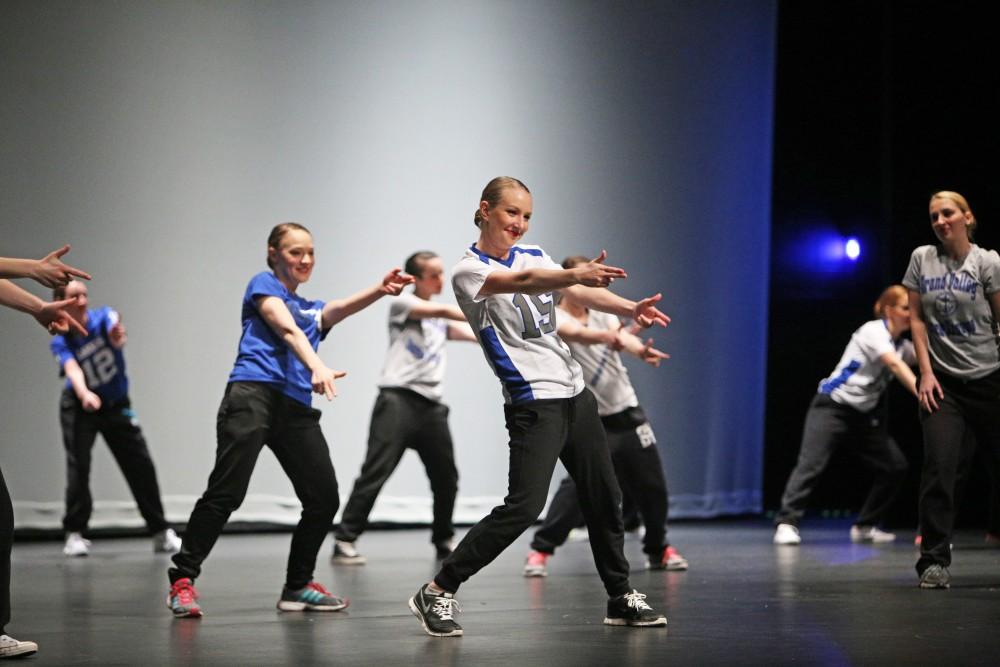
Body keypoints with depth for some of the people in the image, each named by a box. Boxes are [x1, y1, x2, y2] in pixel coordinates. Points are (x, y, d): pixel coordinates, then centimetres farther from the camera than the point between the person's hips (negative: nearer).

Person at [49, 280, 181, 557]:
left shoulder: (103, 317, -15)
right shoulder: (61, 341, -14)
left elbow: (115, 335, -38)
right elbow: (72, 369, -32)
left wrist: (117, 336, -63)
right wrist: (84, 394, -53)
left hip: (117, 406, 1)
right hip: (79, 407, -1)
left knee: (141, 466, -1)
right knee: (78, 466, -13)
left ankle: (161, 533, 8)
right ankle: (74, 534, -2)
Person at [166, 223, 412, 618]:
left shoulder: (311, 309, 28)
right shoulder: (263, 285, 10)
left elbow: (340, 308, 5)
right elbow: (287, 329, -9)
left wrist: (380, 290, -16)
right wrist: (317, 366, -26)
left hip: (296, 408, 7)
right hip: (254, 393, -7)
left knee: (324, 499, 1)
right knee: (225, 493, -15)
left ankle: (298, 585, 16)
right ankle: (182, 580, -9)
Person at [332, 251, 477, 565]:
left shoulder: (441, 320, 22)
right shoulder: (402, 304, 2)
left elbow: (474, 335, 10)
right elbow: (444, 310, -11)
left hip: (431, 404, 7)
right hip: (398, 399, -7)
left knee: (446, 477, 9)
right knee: (376, 472, -12)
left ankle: (443, 541, 27)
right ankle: (344, 541, -10)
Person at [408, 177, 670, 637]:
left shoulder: (534, 255, 12)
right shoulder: (468, 271, -9)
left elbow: (580, 292, 0)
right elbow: (522, 282, -28)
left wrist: (631, 308, -20)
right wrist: (574, 274, -46)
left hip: (573, 392, 7)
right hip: (533, 403, -7)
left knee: (603, 497, 11)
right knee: (524, 505, -17)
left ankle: (621, 598, 25)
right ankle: (437, 592, -8)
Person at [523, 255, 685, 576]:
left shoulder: (602, 315, 6)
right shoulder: (555, 319, -8)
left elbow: (623, 336, -16)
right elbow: (577, 333, -31)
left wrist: (639, 348, -40)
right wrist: (608, 335, -53)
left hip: (628, 412, 5)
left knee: (651, 485, 10)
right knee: (579, 482, -22)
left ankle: (658, 550, 29)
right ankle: (541, 549, -13)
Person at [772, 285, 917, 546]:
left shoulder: (902, 345, 11)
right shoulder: (873, 331, -13)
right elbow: (895, 365, -27)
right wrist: (921, 393, -39)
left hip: (865, 415, 8)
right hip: (832, 406, -8)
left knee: (896, 466, 1)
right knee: (811, 463, -21)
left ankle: (865, 526, 11)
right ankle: (787, 523, -21)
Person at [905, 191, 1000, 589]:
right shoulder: (922, 259, 5)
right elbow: (917, 318, 6)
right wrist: (926, 372, -1)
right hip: (942, 382, 1)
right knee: (939, 465, -14)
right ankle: (934, 560, -10)